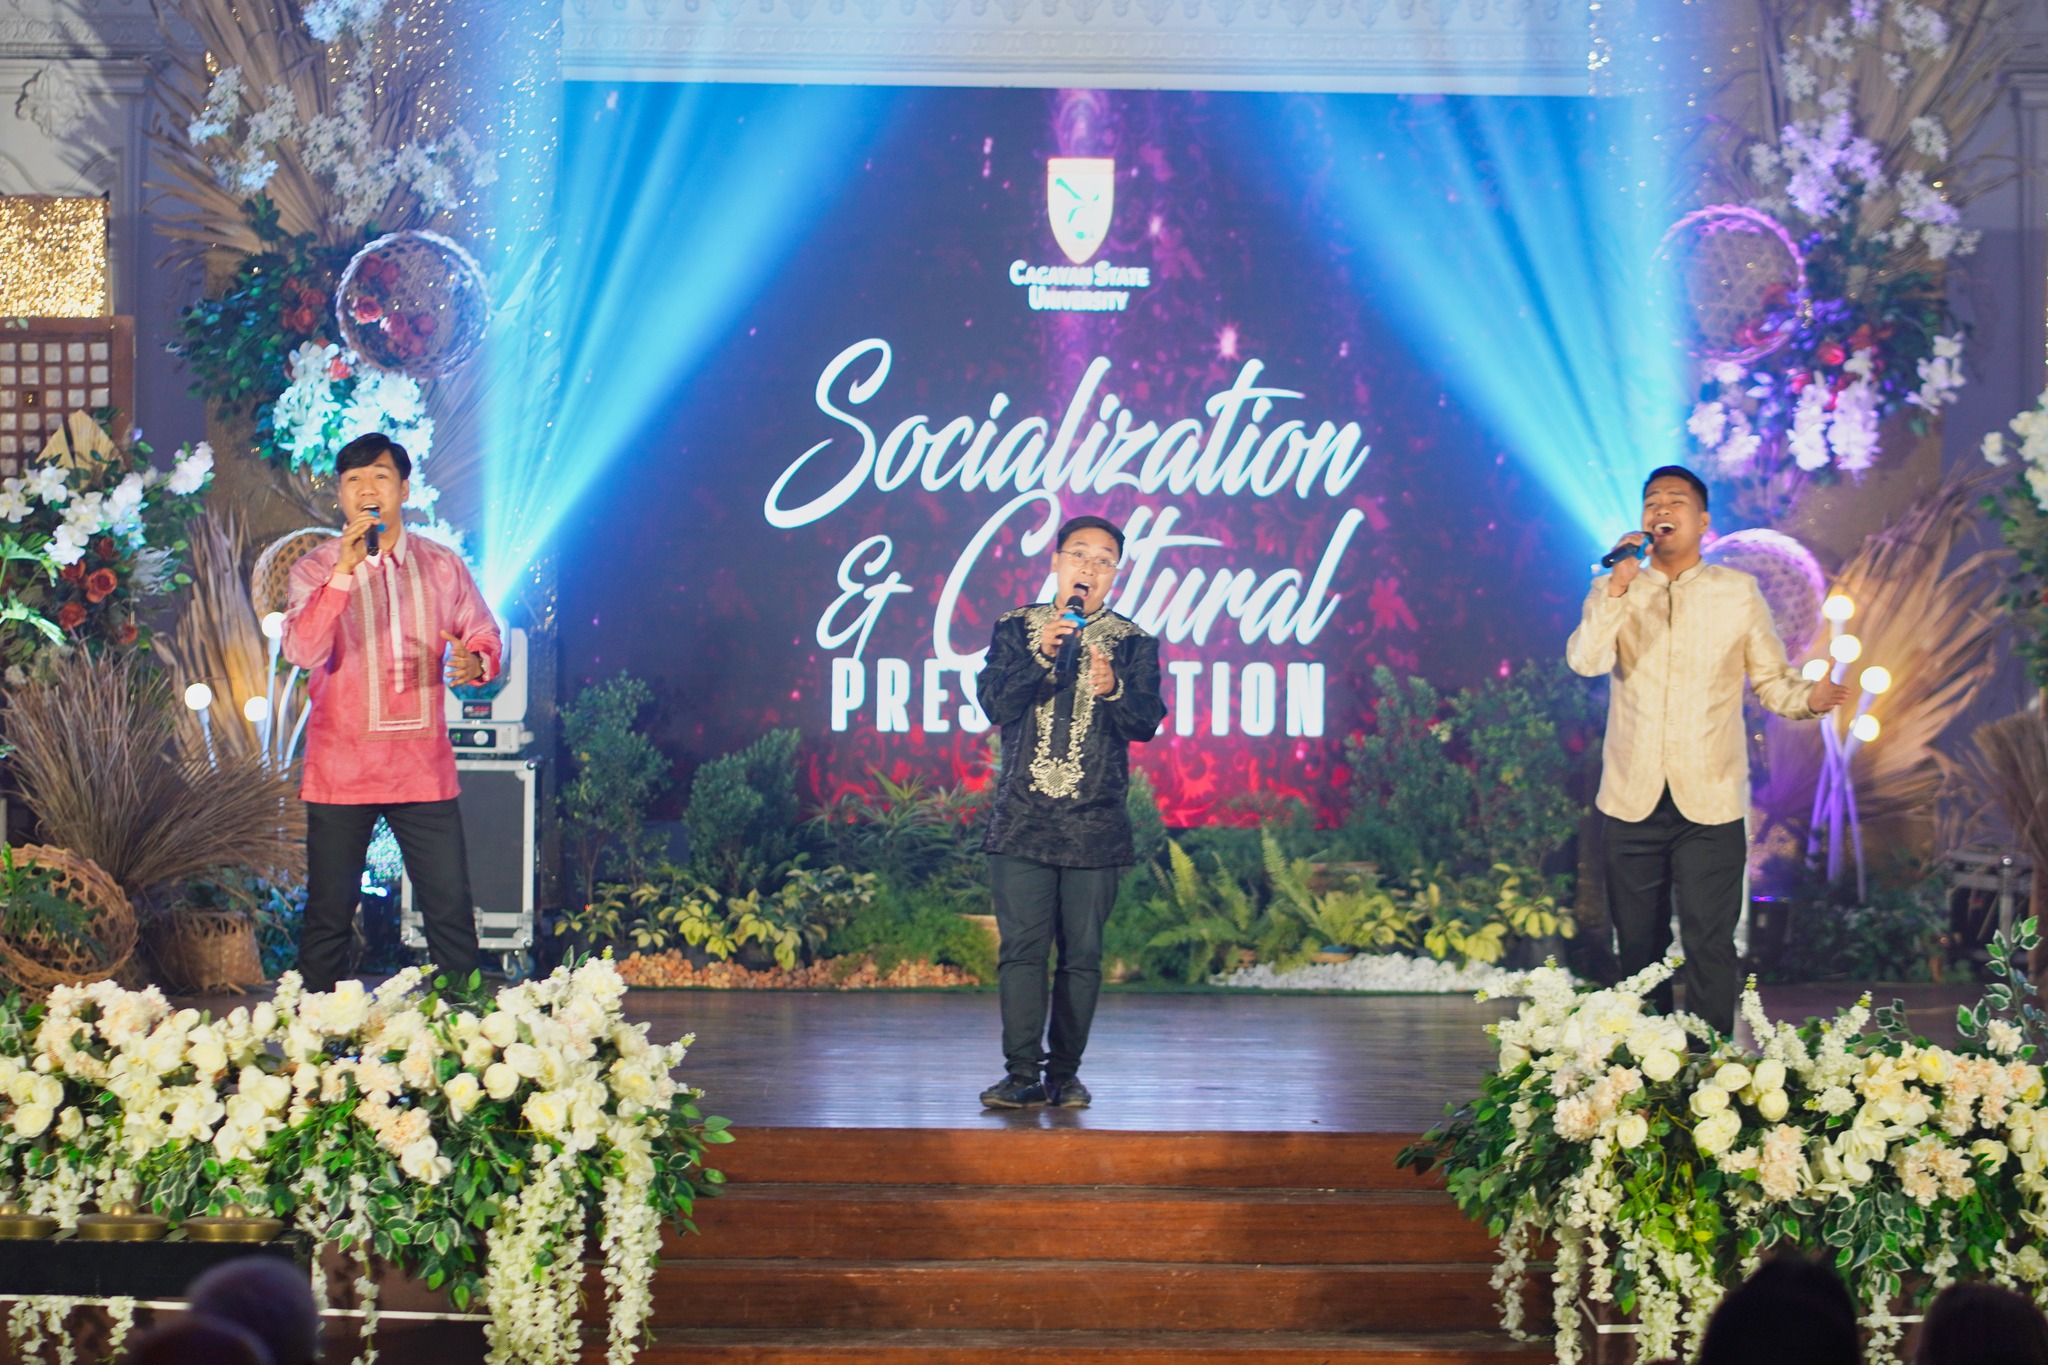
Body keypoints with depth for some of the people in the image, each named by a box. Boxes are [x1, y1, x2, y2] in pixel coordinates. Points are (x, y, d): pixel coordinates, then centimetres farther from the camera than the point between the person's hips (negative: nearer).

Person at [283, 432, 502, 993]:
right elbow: (302, 651, -16)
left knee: (452, 914, 1)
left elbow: (484, 634, 15)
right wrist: (345, 569, -23)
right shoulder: (315, 570, 0)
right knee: (328, 920, 3)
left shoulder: (442, 566, 7)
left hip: (424, 771, 2)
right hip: (340, 773, -2)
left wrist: (475, 662, -9)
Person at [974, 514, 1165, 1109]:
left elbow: (1146, 724, 0)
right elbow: (995, 704, -2)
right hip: (1022, 820, 0)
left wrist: (1113, 690, -20)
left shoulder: (1133, 643, 8)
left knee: (1082, 954, -1)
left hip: (1095, 824, 0)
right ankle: (1023, 1074, -7)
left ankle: (1065, 1072, 7)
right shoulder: (1016, 629, 9)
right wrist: (1042, 656, -15)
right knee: (1021, 947, -7)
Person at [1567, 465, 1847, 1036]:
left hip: (1709, 798, -1)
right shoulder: (1614, 591, 6)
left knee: (1709, 943, -6)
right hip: (1634, 797, 1)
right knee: (1638, 945, 6)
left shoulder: (1738, 592, 7)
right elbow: (1586, 661, -11)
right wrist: (1618, 585, -19)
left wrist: (1810, 698, -15)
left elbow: (1772, 678, 6)